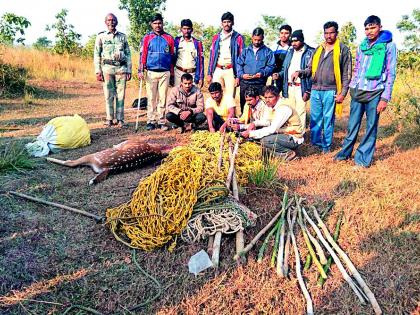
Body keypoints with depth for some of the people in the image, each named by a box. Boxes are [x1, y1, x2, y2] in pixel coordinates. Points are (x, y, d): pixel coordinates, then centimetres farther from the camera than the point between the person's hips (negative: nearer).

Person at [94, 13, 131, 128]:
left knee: (120, 95, 0)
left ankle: (120, 119, 5)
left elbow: (128, 54, 13)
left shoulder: (122, 36, 13)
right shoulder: (101, 36, 9)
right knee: (109, 95, 0)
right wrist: (98, 71, -3)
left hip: (121, 68, 1)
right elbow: (96, 55, 6)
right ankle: (109, 119, 7)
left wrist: (129, 70, 5)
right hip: (107, 68, -1)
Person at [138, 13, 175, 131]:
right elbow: (142, 55, 4)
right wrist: (141, 71, -4)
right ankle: (151, 121, 7)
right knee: (151, 98, 1)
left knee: (162, 98, 3)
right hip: (151, 72, -1)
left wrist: (172, 73, 9)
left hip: (165, 73, 1)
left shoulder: (169, 38, 8)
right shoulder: (147, 38, 6)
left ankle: (161, 121, 8)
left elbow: (172, 56, 11)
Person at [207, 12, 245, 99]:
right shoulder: (216, 37, 15)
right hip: (217, 70, 3)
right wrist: (209, 73, 9)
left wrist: (239, 76, -8)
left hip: (231, 71, -3)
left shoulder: (238, 38, 4)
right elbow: (212, 56, 15)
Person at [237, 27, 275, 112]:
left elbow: (271, 66, 1)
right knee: (244, 105, 6)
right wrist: (241, 74, -10)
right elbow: (239, 64, 8)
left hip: (260, 85, -2)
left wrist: (262, 73, -17)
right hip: (245, 83, 2)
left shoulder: (268, 52, 8)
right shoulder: (246, 50, 13)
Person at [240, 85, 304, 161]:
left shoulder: (284, 108, -24)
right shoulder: (272, 106, 3)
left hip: (294, 139, -9)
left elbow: (272, 129, -29)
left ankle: (288, 153, -8)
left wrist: (251, 133, -28)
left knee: (265, 140, -26)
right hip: (284, 135, 9)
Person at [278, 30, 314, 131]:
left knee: (300, 112, -4)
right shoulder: (290, 52, 17)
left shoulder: (310, 53, -2)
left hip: (301, 88, -5)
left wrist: (308, 91, -13)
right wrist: (279, 74, 1)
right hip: (289, 87, 6)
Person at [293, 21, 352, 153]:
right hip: (315, 90, 4)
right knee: (315, 119, 8)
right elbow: (310, 69, 16)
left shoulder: (343, 50, 1)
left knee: (328, 120, 2)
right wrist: (299, 72, -5)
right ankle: (315, 144, 20)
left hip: (330, 91, -4)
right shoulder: (318, 49, 15)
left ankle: (326, 147, 12)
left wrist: (343, 93, -8)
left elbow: (347, 74, -1)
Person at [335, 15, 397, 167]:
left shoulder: (389, 45, -3)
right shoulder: (362, 46, 10)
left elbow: (391, 73, -5)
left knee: (371, 126, 3)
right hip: (358, 92, 4)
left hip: (375, 92, -4)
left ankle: (364, 158, 10)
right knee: (352, 125, 9)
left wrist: (385, 98, -10)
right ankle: (345, 152, 20)